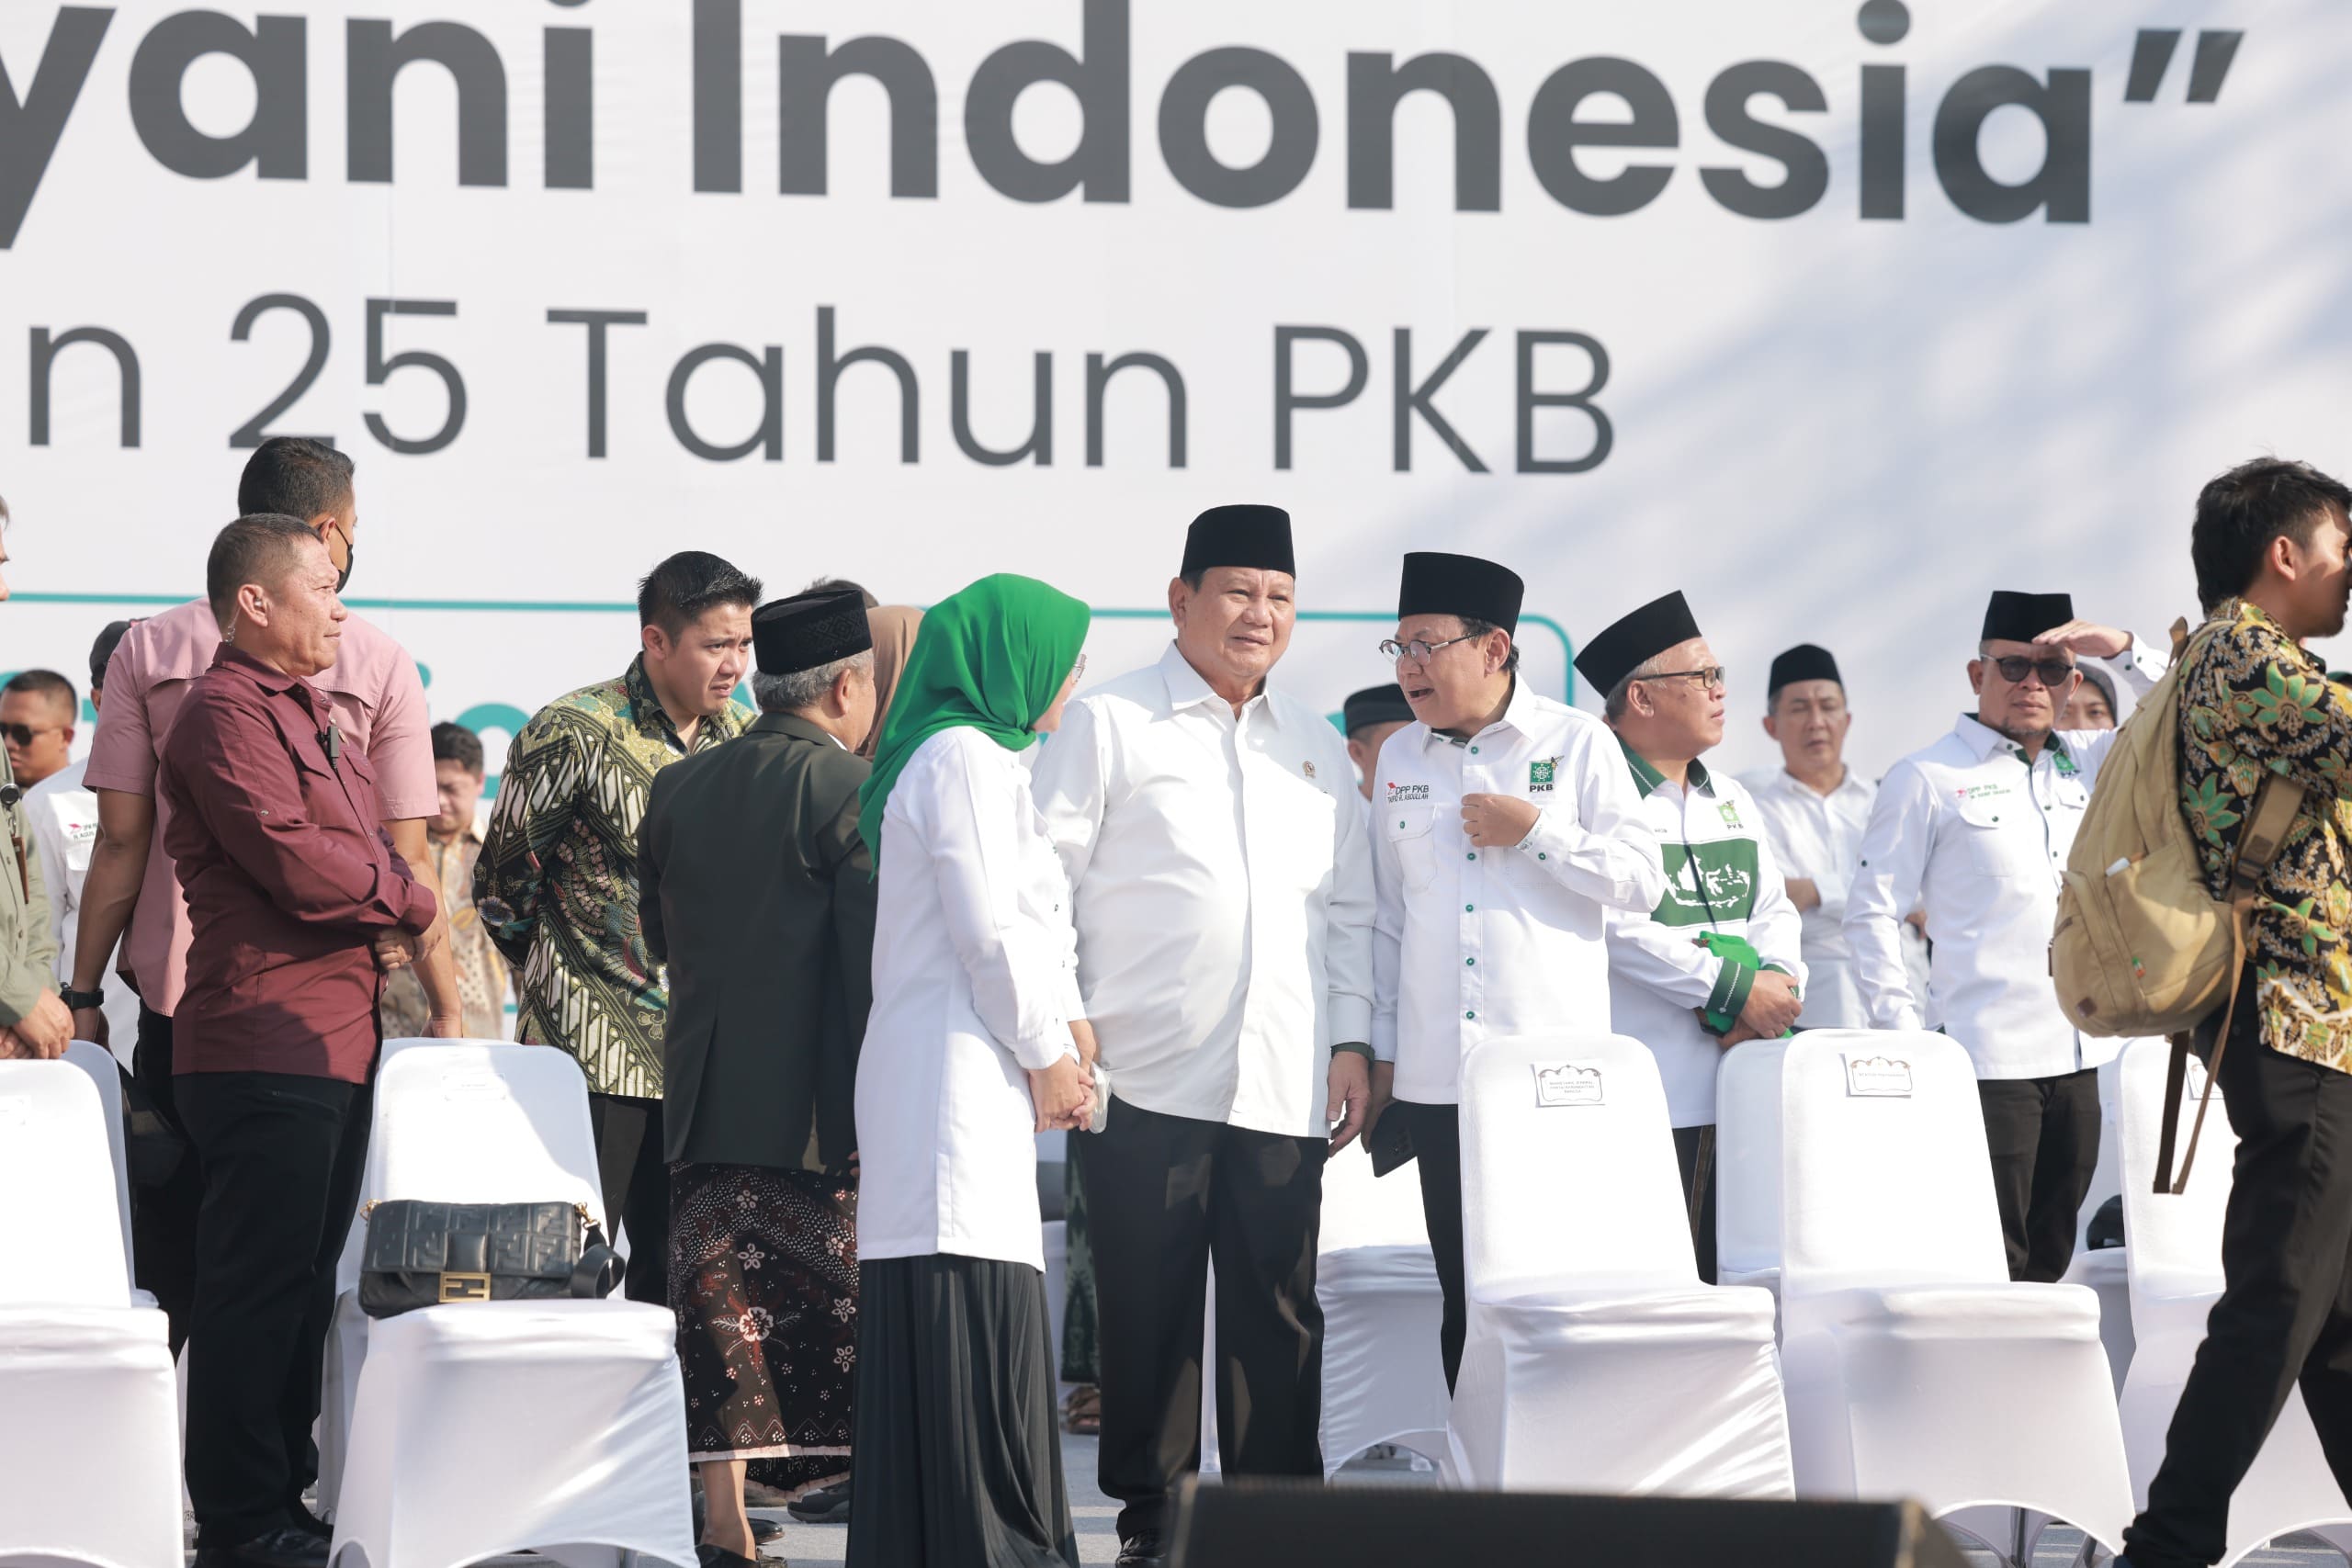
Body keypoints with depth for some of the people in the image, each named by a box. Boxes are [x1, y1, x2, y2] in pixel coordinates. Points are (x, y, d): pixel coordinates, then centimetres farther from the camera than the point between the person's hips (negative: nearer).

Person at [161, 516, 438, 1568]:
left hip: (339, 1038, 10)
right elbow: (298, 864, -20)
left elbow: (369, 846, 24)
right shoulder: (225, 712, -11)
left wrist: (387, 918, 1)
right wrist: (407, 901, -3)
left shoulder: (311, 714, 21)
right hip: (265, 1039, -10)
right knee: (258, 1286, -7)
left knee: (304, 1284, 13)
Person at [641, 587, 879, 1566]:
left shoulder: (677, 789, 8)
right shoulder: (853, 789, -10)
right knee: (855, 1313, 4)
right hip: (818, 1109, -5)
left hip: (705, 1100, 5)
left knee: (724, 1314, 5)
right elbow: (879, 960, -13)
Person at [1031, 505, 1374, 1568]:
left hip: (1285, 1083, 4)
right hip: (1148, 1077, -4)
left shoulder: (1317, 746, 18)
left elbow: (1350, 906, 19)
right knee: (1149, 1309, 1)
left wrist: (1352, 1039, 10)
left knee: (1280, 1311, 3)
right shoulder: (1110, 724, 3)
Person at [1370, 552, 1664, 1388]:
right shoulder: (1400, 758, 13)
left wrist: (1535, 832, -10)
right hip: (1438, 1075, 3)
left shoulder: (1577, 742, 2)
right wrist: (1382, 1048, 16)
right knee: (1467, 1297, 4)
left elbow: (1640, 880, -2)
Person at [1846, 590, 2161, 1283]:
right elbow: (1871, 914, -1)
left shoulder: (2089, 761, 14)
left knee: (2048, 1261, 10)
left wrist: (2125, 648, 2)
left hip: (2079, 1056, 5)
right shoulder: (1928, 779, 0)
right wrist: (1906, 1033, -9)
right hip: (1986, 1061, -5)